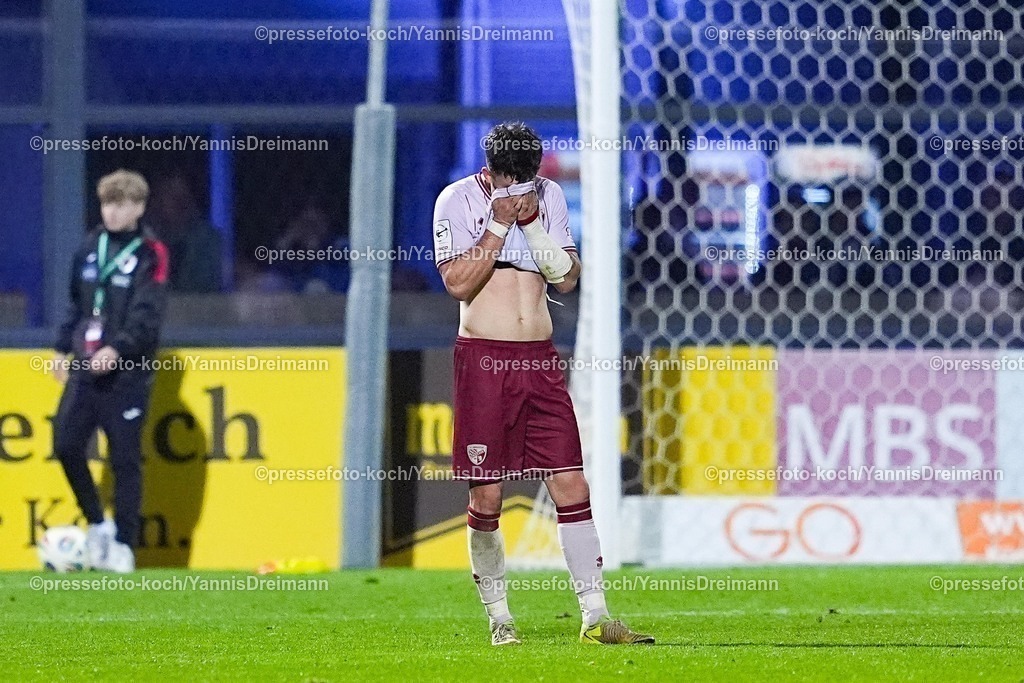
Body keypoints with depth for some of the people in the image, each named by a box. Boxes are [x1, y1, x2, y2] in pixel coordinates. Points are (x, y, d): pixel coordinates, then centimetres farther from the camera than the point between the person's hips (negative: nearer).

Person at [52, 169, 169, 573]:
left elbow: (147, 316, -16)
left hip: (127, 373, -5)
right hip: (85, 367, 5)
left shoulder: (151, 254, -6)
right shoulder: (90, 247, 11)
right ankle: (97, 524, 16)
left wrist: (118, 349, -28)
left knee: (125, 459, -1)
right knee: (66, 444, -2)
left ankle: (123, 545, 6)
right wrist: (65, 348, 15)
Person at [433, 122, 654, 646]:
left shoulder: (548, 196, 10)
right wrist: (499, 224, -14)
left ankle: (595, 617, -2)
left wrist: (531, 220, -6)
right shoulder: (458, 201, -2)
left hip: (540, 361, 3)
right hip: (483, 359, -3)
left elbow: (566, 277, 4)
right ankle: (498, 616, 12)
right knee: (486, 495, -2)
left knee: (571, 486, -3)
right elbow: (458, 283, -11)